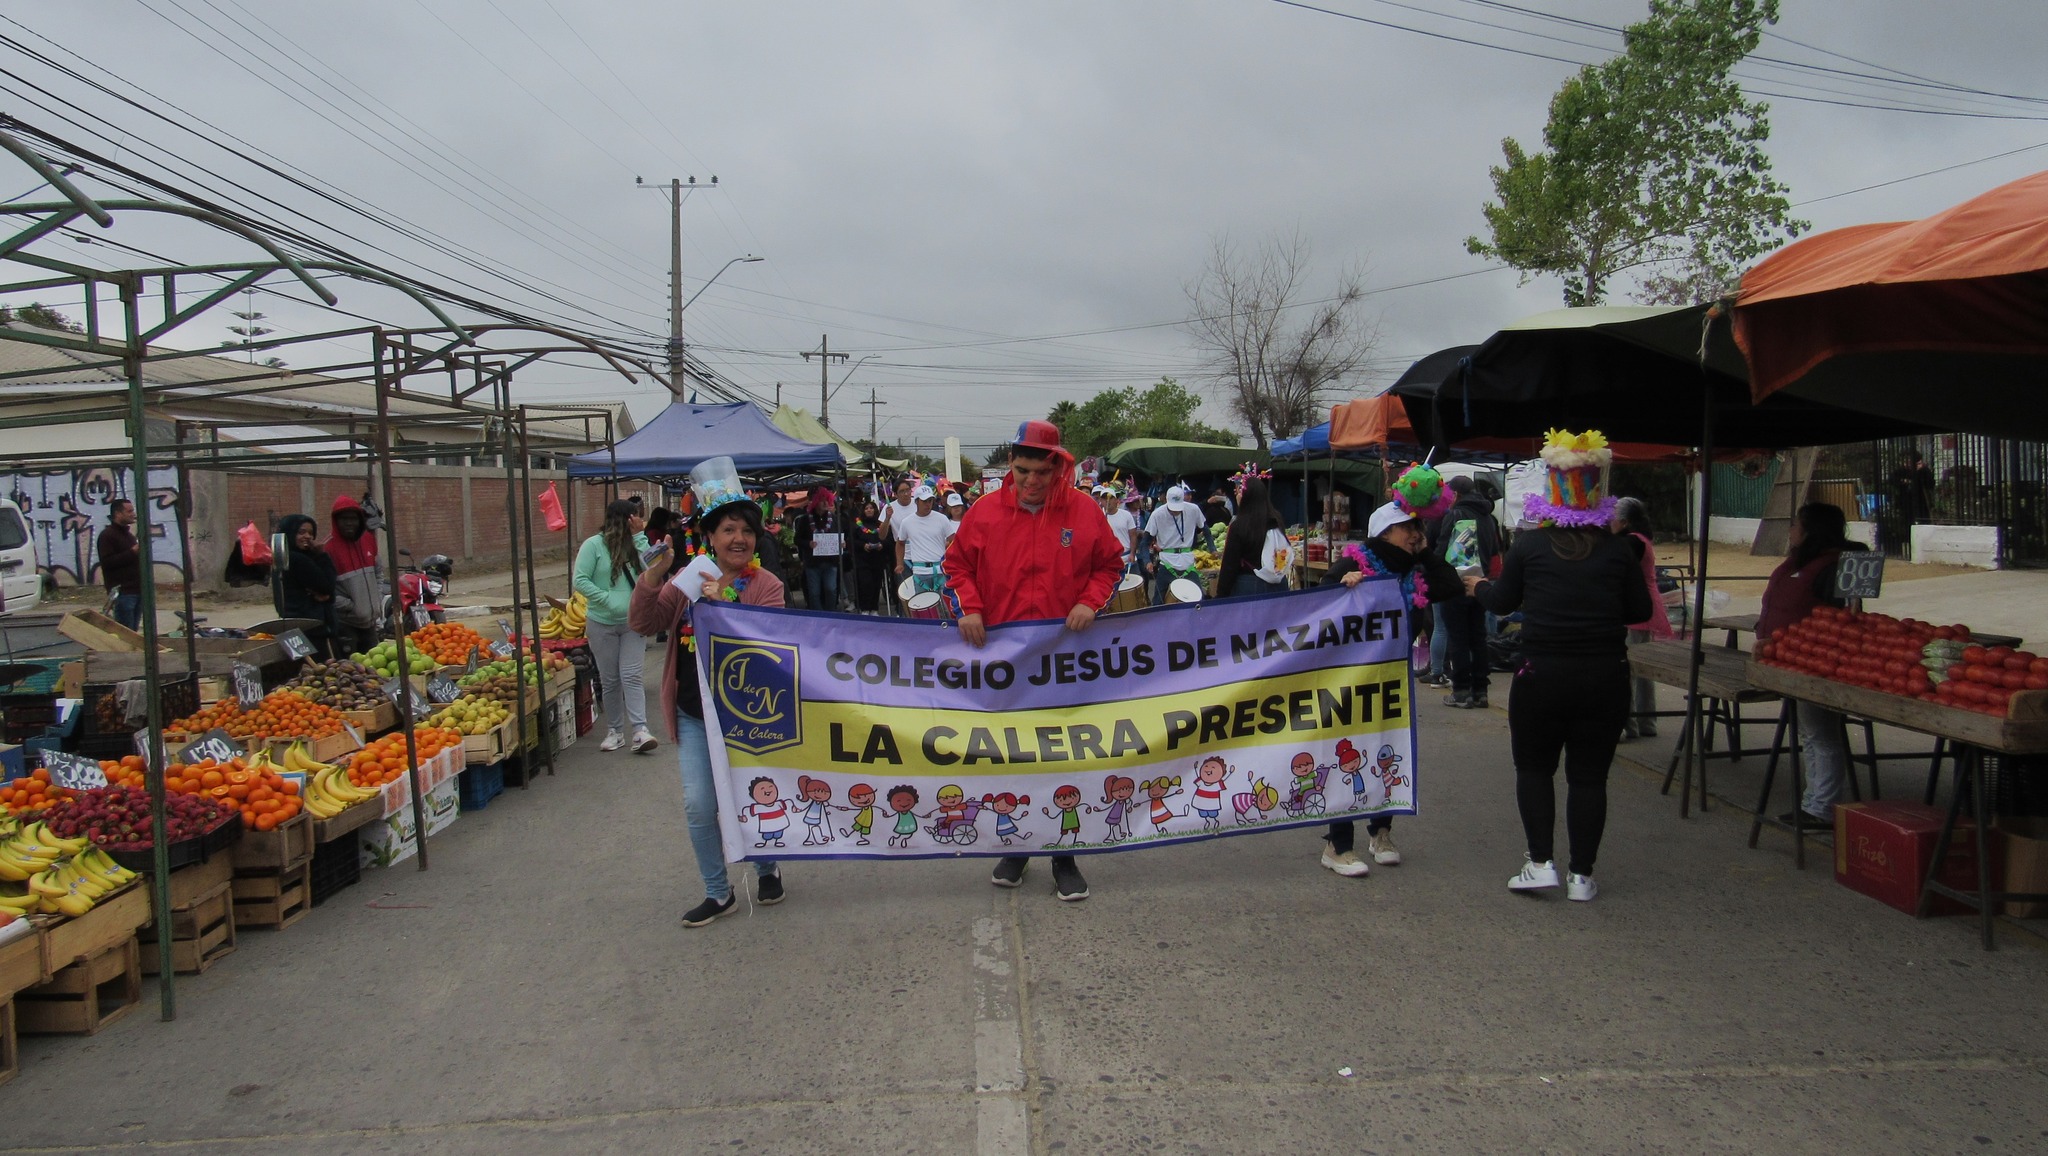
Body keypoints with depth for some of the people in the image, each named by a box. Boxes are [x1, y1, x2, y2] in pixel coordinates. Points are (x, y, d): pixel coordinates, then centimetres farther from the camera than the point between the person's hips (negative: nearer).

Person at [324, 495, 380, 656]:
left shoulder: (368, 540, 7)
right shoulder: (329, 548, -11)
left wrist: (378, 601, 7)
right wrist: (351, 607, -16)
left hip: (370, 621, 6)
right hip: (345, 623, -6)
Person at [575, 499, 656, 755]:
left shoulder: (635, 544, 5)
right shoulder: (594, 545, -6)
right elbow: (580, 581, -10)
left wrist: (639, 537, -11)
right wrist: (608, 599, -19)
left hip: (633, 622, 2)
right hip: (602, 624, -2)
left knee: (631, 676, -7)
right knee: (610, 680, 8)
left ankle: (640, 731, -12)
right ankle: (614, 731, 18)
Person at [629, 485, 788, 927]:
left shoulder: (766, 586, -7)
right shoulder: (688, 578, 3)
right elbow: (643, 624, -2)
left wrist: (725, 603, -31)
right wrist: (652, 578, -18)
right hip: (693, 714, 3)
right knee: (698, 805, 2)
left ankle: (766, 870, 38)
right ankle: (718, 893, 19)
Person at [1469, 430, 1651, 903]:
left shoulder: (1529, 546, -5)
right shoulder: (1618, 550, -3)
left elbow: (1502, 602, 4)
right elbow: (1639, 610, 3)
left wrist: (1478, 586, 25)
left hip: (1542, 673, -1)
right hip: (1605, 674, 1)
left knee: (1534, 767, 15)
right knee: (1589, 775, 10)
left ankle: (1541, 862, 8)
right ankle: (1581, 875, 14)